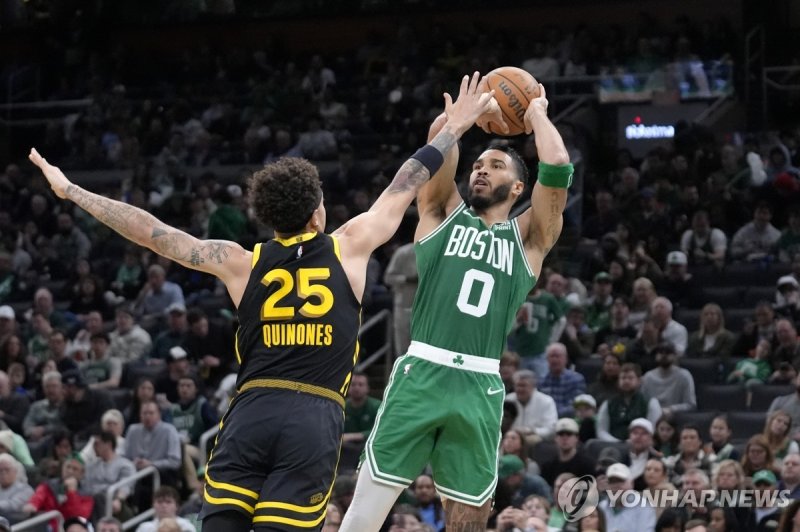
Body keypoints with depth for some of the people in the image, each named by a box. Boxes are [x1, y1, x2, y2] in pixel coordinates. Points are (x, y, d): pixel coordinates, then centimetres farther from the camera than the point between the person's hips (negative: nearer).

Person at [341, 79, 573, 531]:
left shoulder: (528, 236, 14)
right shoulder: (444, 214, 15)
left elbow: (558, 167, 0)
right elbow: (441, 135, 3)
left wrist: (537, 114, 14)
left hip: (480, 389, 1)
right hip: (421, 374, -1)